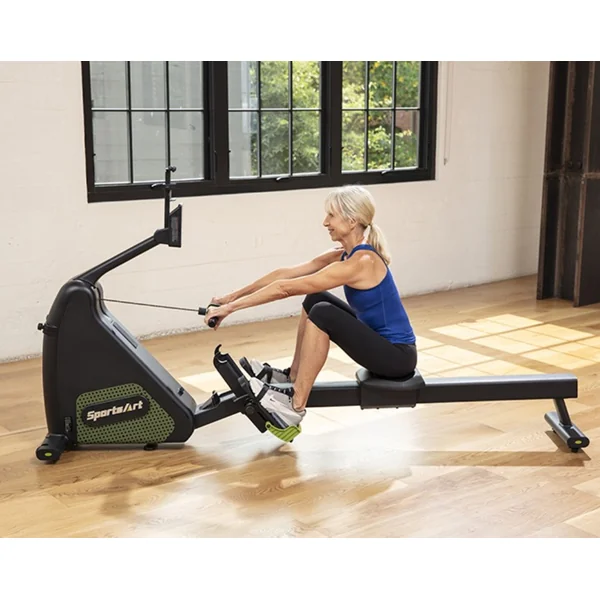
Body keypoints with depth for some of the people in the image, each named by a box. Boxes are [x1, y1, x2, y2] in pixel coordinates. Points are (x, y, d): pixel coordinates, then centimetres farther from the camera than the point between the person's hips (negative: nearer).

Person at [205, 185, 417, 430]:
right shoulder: (346, 253, 3)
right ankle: (293, 377, 19)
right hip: (382, 342, 9)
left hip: (397, 355, -9)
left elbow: (287, 288, -24)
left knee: (322, 314, -23)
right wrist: (233, 296, 2)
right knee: (315, 300, 10)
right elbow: (285, 274, 4)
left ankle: (294, 406, -14)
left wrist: (231, 307, -19)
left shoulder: (360, 262, -24)